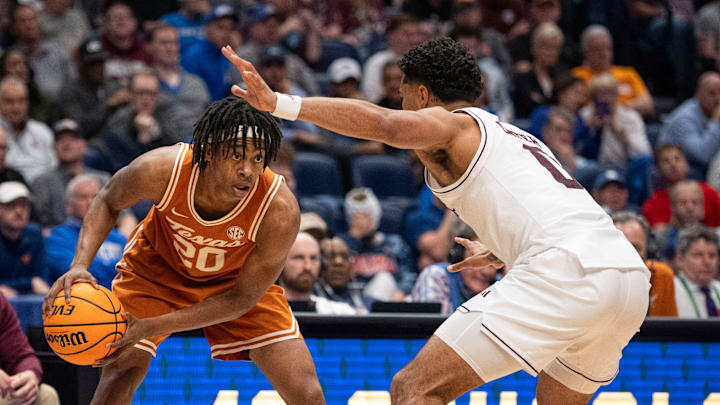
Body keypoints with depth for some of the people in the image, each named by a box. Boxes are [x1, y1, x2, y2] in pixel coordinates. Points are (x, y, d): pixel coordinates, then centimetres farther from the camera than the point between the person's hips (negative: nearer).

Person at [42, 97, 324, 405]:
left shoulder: (280, 212, -37)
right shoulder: (162, 169, -34)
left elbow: (241, 298, -26)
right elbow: (108, 201, -10)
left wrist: (150, 327, -32)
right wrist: (80, 266, -27)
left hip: (235, 277, 0)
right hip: (158, 266, 0)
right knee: (120, 374, -17)